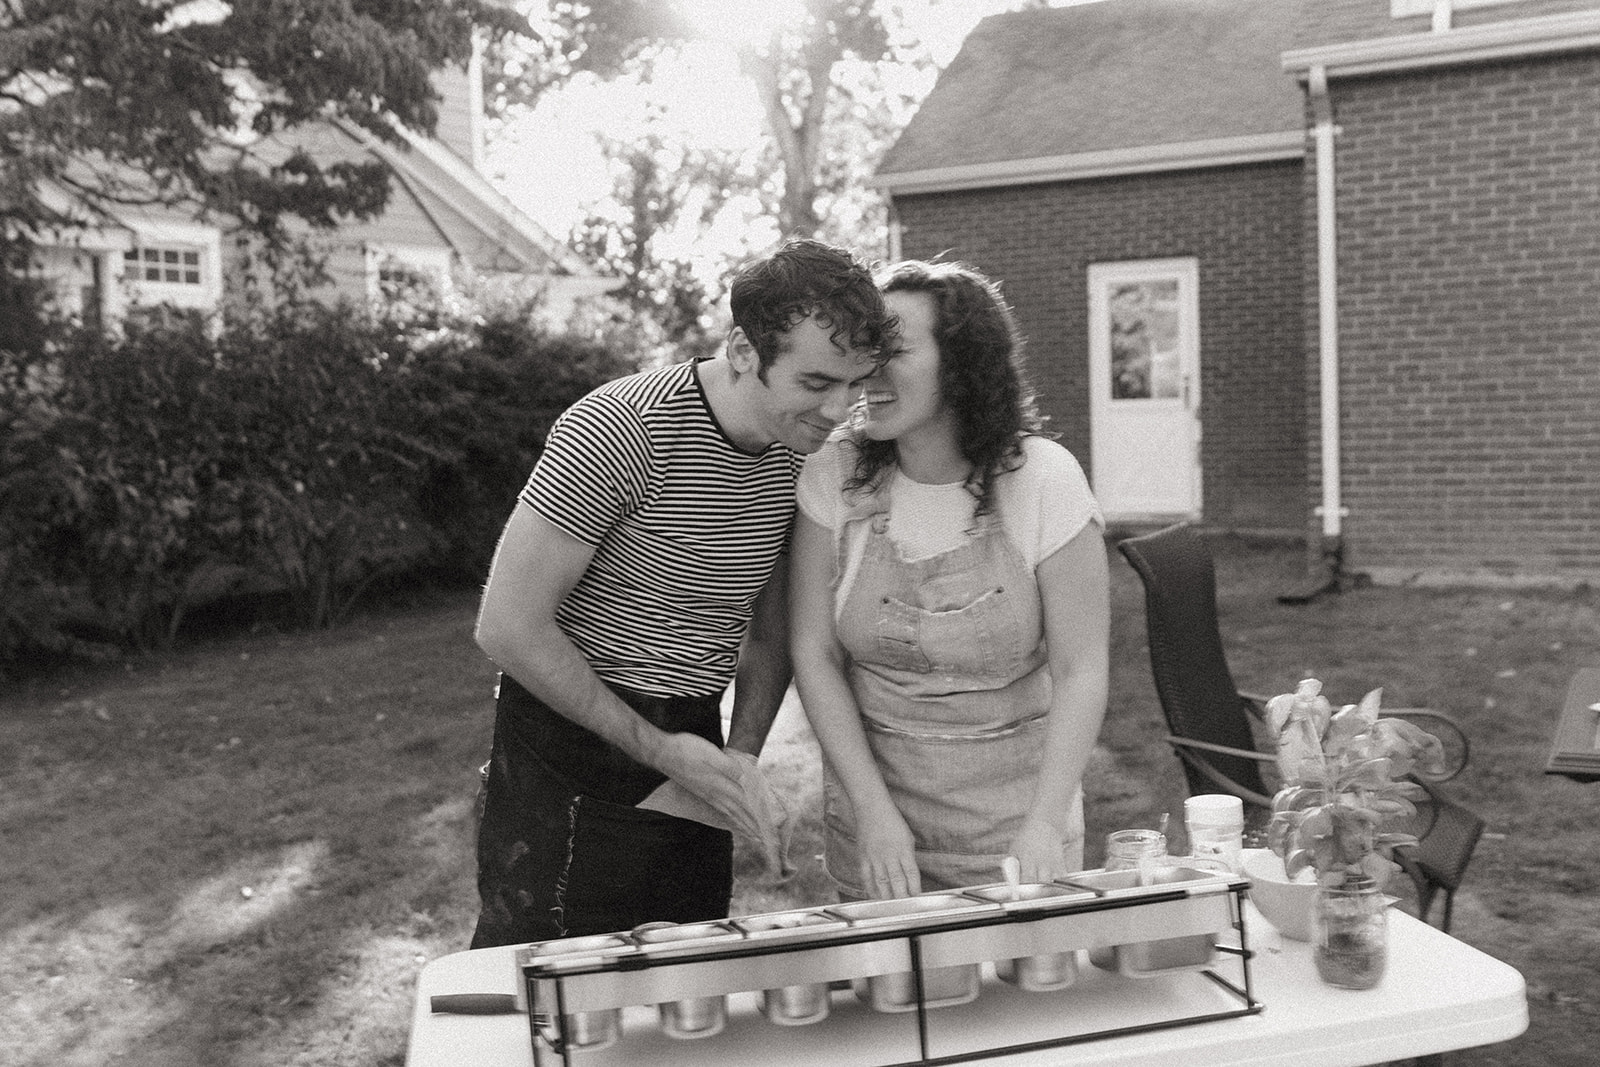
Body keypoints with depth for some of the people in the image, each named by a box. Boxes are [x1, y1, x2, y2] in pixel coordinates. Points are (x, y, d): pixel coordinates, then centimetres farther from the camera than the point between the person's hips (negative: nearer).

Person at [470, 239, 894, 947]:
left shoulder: (799, 451, 1)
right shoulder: (618, 429, -21)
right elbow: (507, 629, -20)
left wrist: (741, 758, -5)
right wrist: (657, 749, -17)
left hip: (690, 744, 6)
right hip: (570, 745, -6)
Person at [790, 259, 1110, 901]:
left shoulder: (1043, 480, -13)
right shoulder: (836, 476, -8)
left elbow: (1080, 670, -12)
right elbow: (814, 654, -5)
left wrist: (1045, 825, -22)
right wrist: (873, 810, -13)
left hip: (1016, 804, -1)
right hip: (872, 792, 2)